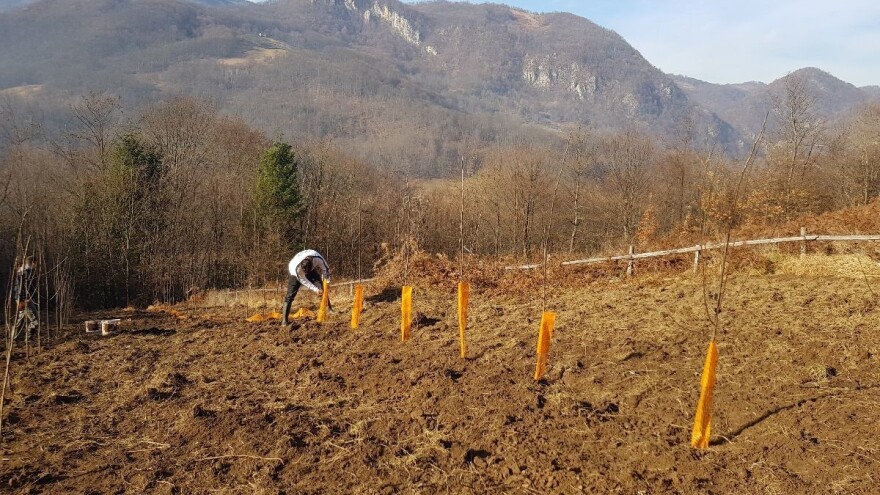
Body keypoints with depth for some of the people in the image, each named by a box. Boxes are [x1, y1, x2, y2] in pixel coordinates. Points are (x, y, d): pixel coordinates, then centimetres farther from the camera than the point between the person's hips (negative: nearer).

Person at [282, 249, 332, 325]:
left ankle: (329, 308, 3)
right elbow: (304, 281, -26)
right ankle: (284, 319, -10)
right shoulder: (296, 268, -42)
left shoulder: (317, 259, -39)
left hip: (312, 271, 3)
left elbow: (325, 268, -17)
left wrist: (326, 281, -20)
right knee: (290, 295, -12)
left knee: (322, 288, -11)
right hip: (296, 274, -3)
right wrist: (315, 289, -29)